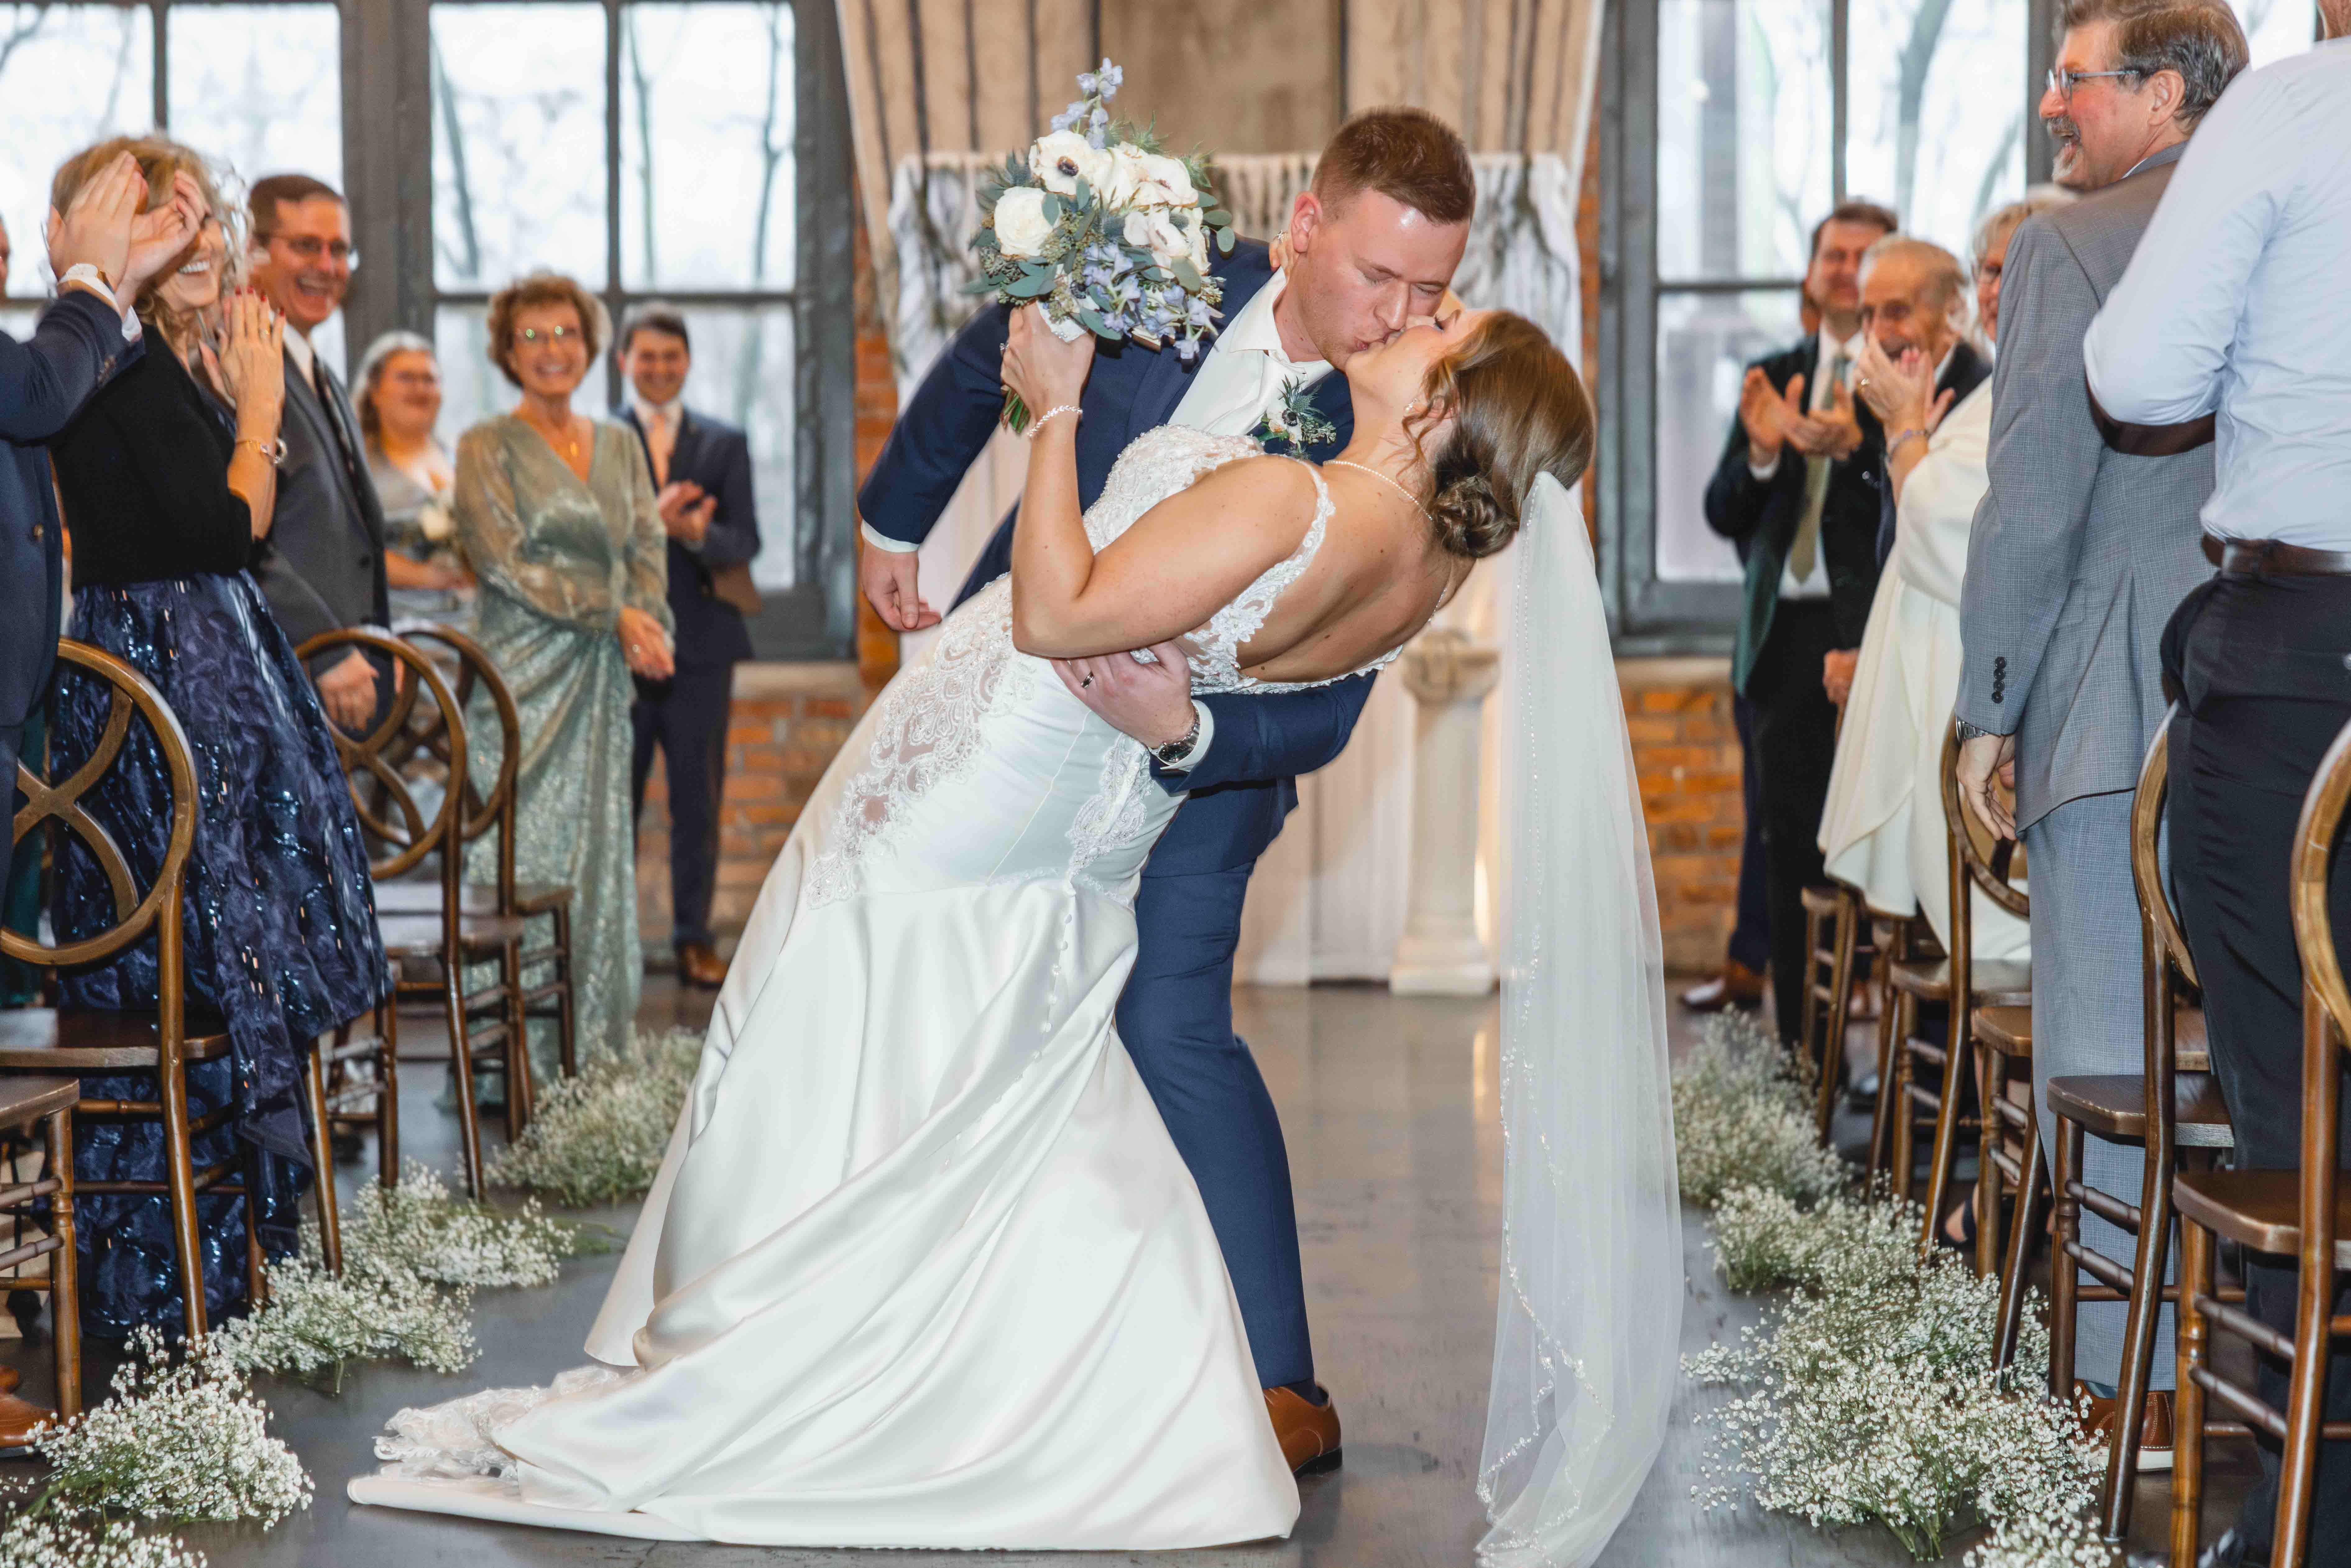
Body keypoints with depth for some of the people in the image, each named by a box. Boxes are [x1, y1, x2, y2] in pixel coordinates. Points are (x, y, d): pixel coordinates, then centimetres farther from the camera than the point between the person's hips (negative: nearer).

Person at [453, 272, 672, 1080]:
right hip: (522, 677, -5)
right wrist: (613, 614, -13)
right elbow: (505, 560, -9)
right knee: (527, 857, -7)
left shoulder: (619, 444, 15)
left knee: (601, 856, 5)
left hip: (601, 680, 5)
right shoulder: (487, 446, -1)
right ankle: (522, 1058, -4)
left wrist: (645, 626, -8)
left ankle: (596, 1049, 10)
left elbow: (648, 547, 12)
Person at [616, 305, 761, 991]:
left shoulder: (725, 444, 10)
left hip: (701, 645, 2)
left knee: (698, 800, 5)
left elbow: (745, 542, 0)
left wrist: (698, 533, -21)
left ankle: (695, 938, 12)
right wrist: (649, 523, -23)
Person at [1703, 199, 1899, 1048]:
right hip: (1787, 636, 5)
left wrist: (1856, 449, -25)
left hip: (1873, 633, -5)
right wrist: (1761, 451, -6)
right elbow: (1724, 515, 12)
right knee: (1790, 842, 5)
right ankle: (1800, 1046, 11)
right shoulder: (1774, 377, 17)